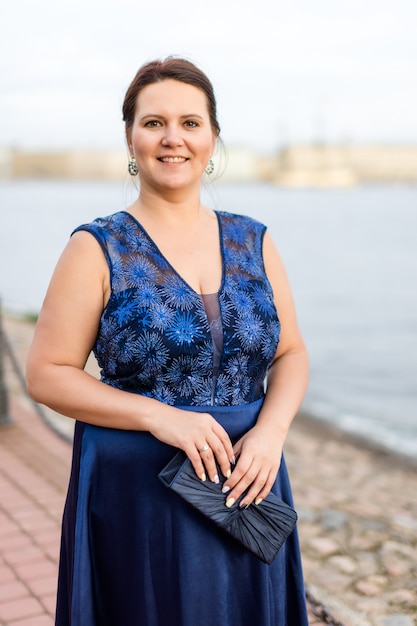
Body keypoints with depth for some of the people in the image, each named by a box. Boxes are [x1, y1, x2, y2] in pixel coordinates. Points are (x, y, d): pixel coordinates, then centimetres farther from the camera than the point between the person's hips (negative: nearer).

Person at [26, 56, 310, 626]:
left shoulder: (253, 242, 6)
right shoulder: (97, 249, -5)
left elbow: (291, 353, 9)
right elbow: (47, 374, -7)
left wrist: (271, 430, -10)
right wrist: (159, 416, -18)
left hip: (246, 484, 4)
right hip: (137, 496, -3)